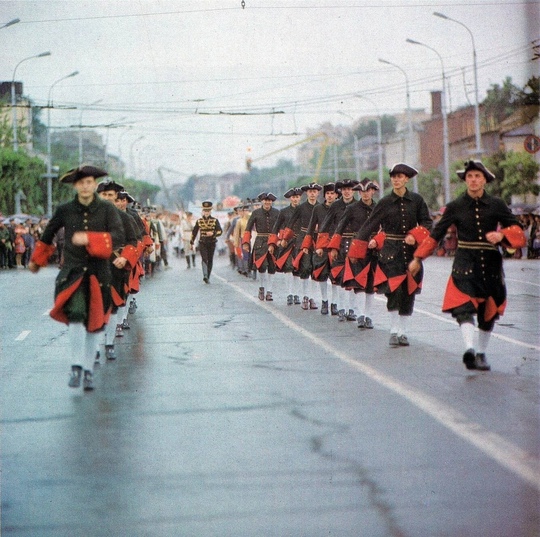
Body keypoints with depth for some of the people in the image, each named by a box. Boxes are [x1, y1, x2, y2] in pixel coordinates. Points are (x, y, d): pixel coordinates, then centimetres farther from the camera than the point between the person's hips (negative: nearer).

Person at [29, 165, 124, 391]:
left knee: (94, 324, 7)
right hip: (72, 272, -1)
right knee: (76, 314, -23)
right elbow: (47, 236, 18)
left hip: (98, 273, 1)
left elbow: (118, 237, -15)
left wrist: (89, 239, -27)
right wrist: (36, 260, 30)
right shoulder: (65, 210, 2)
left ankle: (88, 370, 20)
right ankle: (76, 366, -16)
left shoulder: (107, 209, -2)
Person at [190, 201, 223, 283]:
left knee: (210, 260, 7)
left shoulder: (215, 221, 1)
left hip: (212, 243, 1)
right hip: (202, 243, -1)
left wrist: (213, 233, -23)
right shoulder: (199, 221, 4)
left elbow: (220, 231, -5)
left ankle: (208, 277, 17)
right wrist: (191, 242, 16)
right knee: (204, 259, -17)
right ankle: (205, 276, -30)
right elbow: (194, 232, 13)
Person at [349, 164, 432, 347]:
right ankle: (394, 332, -5)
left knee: (408, 293, 4)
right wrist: (355, 252, 3)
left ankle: (403, 332, 14)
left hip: (411, 251, 2)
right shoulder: (385, 203, 0)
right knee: (394, 291, -14)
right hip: (390, 251, -2)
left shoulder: (417, 200, 3)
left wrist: (415, 236, -13)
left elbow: (427, 223, 7)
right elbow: (369, 225, 4)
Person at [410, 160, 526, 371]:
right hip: (465, 266, -2)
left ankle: (481, 353, 27)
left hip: (491, 265, 2)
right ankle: (470, 349, -37)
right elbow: (435, 234, 8)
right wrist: (418, 258, 9)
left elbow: (517, 230, 3)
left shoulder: (496, 205, 2)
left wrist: (502, 235, -19)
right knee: (464, 308, -22)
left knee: (489, 313, 11)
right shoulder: (455, 207, 1)